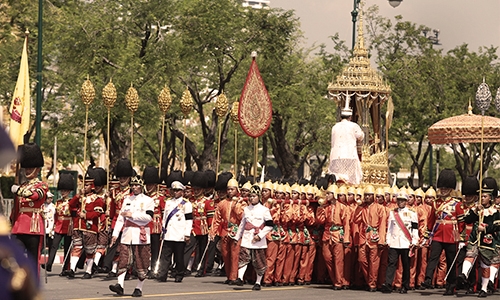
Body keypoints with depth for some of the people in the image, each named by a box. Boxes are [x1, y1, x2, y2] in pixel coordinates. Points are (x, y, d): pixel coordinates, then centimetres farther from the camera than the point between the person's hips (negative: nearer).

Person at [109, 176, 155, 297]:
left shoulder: (148, 200, 1)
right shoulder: (127, 199, 15)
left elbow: (148, 217, -12)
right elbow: (120, 218, 14)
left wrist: (132, 215, -15)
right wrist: (115, 233, 6)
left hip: (141, 235, -3)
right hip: (127, 235, 4)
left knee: (141, 264, 0)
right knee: (123, 260, -9)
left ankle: (139, 288, 7)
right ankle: (120, 285, -17)